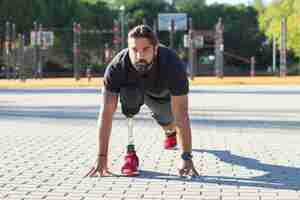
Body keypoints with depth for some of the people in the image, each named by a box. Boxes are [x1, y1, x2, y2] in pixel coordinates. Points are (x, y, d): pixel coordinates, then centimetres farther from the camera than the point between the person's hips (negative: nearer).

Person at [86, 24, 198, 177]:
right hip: (134, 87, -1)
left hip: (163, 94, 1)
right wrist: (102, 157, -41)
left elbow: (181, 115, -41)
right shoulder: (117, 67, -38)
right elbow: (106, 113, -37)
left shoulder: (172, 65, -41)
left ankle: (170, 132, 41)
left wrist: (186, 157, -44)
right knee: (130, 95, -32)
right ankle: (130, 152, -20)